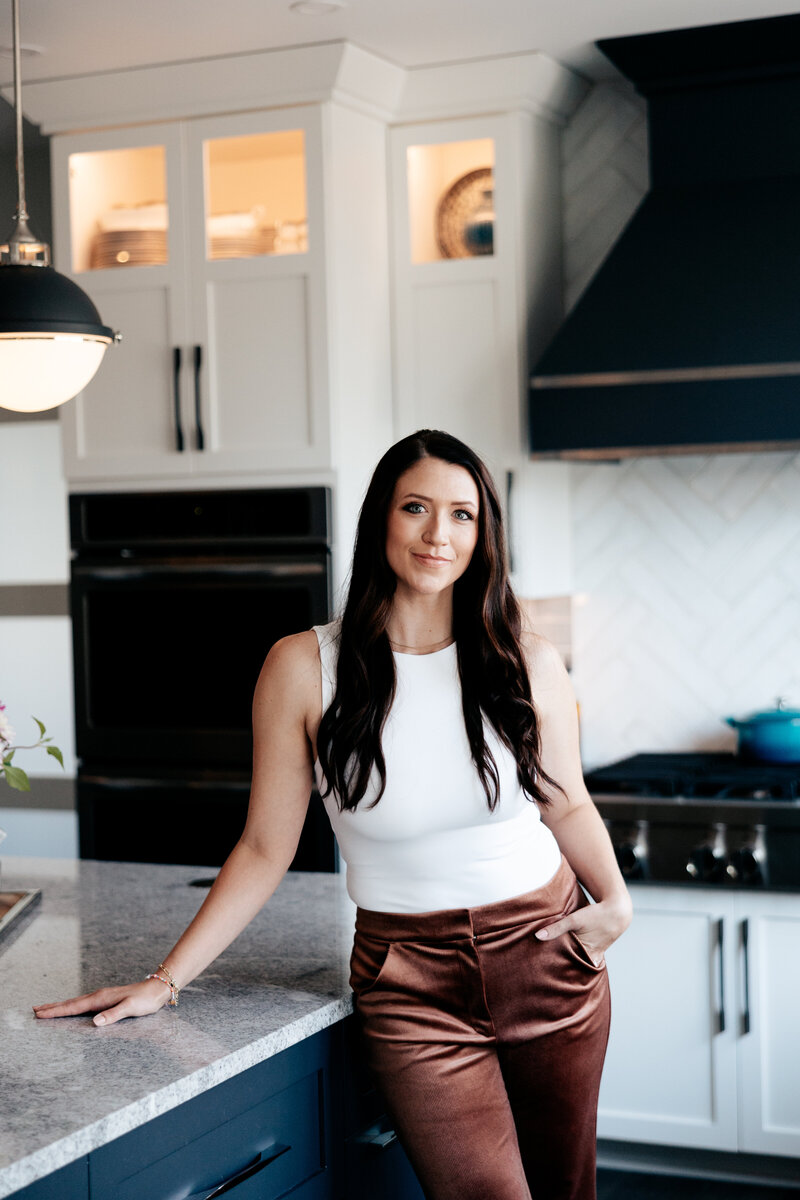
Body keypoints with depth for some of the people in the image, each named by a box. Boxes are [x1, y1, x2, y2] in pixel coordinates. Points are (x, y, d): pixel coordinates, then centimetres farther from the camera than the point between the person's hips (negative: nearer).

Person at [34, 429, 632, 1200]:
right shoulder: (304, 668, -8)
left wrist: (614, 901, -4)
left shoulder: (529, 665, -2)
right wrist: (165, 980, -5)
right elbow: (266, 848, -3)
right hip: (413, 985, -2)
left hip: (551, 963, 3)